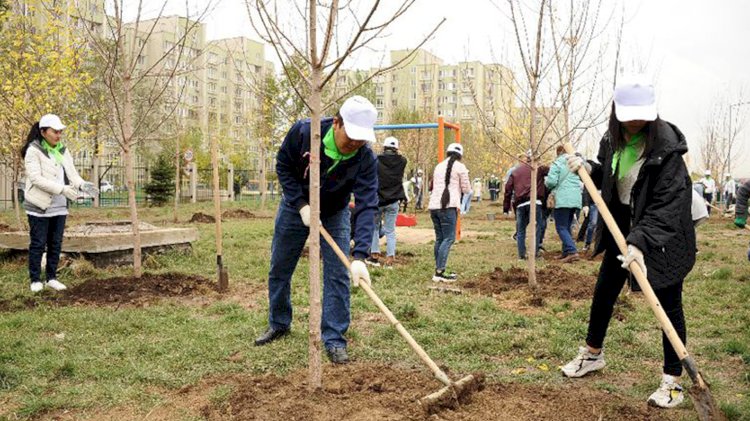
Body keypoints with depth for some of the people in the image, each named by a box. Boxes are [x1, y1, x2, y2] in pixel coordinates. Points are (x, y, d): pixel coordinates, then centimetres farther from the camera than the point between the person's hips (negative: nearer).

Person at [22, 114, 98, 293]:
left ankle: (51, 278, 21)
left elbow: (71, 173, 2)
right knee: (38, 244, 3)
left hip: (59, 206, 6)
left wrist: (82, 185, -19)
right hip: (40, 205, -6)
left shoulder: (63, 150, 8)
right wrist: (62, 189, -28)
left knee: (56, 244, 10)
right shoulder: (33, 151, -11)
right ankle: (35, 280, 14)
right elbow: (36, 178, -20)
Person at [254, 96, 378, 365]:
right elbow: (283, 166, -13)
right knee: (279, 270, 11)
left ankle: (334, 340, 2)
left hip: (334, 214, -1)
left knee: (338, 275, -9)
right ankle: (279, 325, 32)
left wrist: (359, 257, -47)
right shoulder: (302, 132, -30)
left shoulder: (366, 159, -31)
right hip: (296, 207, 1)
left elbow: (366, 207, -37)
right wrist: (301, 205, -23)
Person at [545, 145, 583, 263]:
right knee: (568, 226, 15)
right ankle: (566, 253, 17)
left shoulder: (557, 164, -5)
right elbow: (582, 181, 18)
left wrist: (546, 180, 8)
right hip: (576, 199, 7)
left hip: (563, 199, -7)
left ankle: (572, 252, -19)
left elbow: (551, 182, -13)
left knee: (561, 227, -5)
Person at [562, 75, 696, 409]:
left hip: (664, 234, -7)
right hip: (623, 229, 7)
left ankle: (672, 381, 15)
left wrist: (641, 241, -38)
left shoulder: (666, 145, -23)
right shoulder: (612, 140, -2)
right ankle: (593, 353, 36)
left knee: (669, 304, 2)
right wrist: (589, 168, -6)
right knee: (603, 291, 16)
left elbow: (668, 203, -28)